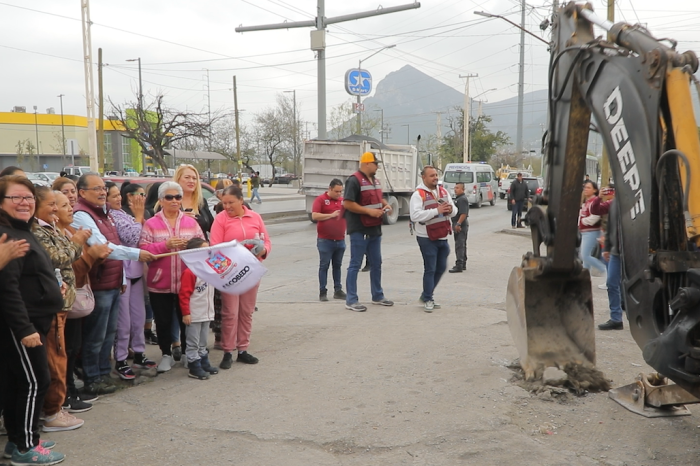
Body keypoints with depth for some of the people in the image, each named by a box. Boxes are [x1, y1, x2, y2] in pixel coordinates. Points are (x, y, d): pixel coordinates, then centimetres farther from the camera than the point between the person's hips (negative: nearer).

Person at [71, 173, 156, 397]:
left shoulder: (104, 213, 16)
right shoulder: (81, 215, -15)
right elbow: (101, 246, -25)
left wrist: (122, 278, 16)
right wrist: (136, 254, -24)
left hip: (113, 284, 9)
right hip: (97, 286, -9)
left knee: (109, 333, 16)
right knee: (95, 336, 1)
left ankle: (104, 374, 28)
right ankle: (92, 380, 12)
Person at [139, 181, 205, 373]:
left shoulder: (191, 222, 7)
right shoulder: (151, 224, 0)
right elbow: (143, 249, -9)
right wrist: (166, 245, -19)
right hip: (160, 283, -1)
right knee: (163, 322, 9)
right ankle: (166, 354, 26)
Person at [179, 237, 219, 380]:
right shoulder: (189, 272, -18)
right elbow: (184, 294, -19)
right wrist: (186, 313, -19)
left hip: (207, 314, 8)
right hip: (194, 315, -8)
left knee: (203, 342, 20)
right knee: (193, 343, 3)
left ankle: (204, 363, 30)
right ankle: (194, 367, 10)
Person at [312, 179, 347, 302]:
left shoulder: (343, 200, 11)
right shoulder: (320, 199, -4)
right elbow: (314, 216, -14)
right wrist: (331, 215, -15)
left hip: (340, 240, 5)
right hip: (325, 240, -5)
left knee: (337, 265, 12)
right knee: (324, 265, 1)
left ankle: (338, 290, 19)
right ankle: (322, 292, 7)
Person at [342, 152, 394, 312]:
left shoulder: (375, 180, 15)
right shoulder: (354, 180, -15)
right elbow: (347, 203, -21)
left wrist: (385, 204, 6)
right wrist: (369, 211, -22)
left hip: (375, 229, 9)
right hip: (359, 230, -9)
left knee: (376, 264, 16)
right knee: (355, 265, -2)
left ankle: (377, 296, 29)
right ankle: (351, 300, 4)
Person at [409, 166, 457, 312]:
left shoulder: (443, 191, 9)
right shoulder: (418, 194, -11)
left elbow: (454, 211, 13)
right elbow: (415, 215, -24)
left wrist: (450, 209, -12)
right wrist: (436, 210, -26)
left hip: (442, 237, 7)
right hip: (427, 238, -7)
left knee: (441, 267, 14)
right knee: (430, 269, -1)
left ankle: (426, 295, 28)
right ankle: (427, 299, 13)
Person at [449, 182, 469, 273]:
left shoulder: (463, 199, -16)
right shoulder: (458, 198, 17)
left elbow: (464, 214, -24)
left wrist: (458, 224, -27)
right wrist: (455, 224, 22)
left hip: (461, 225, -11)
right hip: (459, 225, 11)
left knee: (459, 245, -11)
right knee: (462, 245, 16)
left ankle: (459, 266, -11)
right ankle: (463, 265, 24)